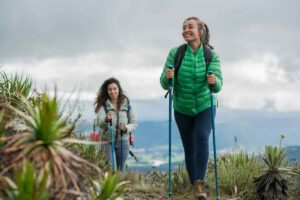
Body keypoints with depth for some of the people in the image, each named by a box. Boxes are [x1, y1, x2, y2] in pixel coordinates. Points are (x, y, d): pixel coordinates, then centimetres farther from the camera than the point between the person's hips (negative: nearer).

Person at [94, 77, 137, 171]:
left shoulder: (126, 104, 1)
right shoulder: (103, 105, -5)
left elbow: (134, 123, 5)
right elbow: (99, 122, -18)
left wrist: (126, 128, -16)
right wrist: (106, 120, -39)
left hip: (123, 141, 2)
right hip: (108, 141, -2)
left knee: (120, 169, 11)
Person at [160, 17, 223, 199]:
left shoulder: (212, 55, -12)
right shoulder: (175, 53, -12)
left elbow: (218, 86, -17)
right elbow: (165, 84, -13)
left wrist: (214, 82, -40)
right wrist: (167, 77, -35)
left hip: (205, 106, -1)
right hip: (182, 109, 1)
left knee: (202, 138, -23)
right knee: (189, 147, 7)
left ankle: (200, 184, -23)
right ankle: (194, 184, 24)